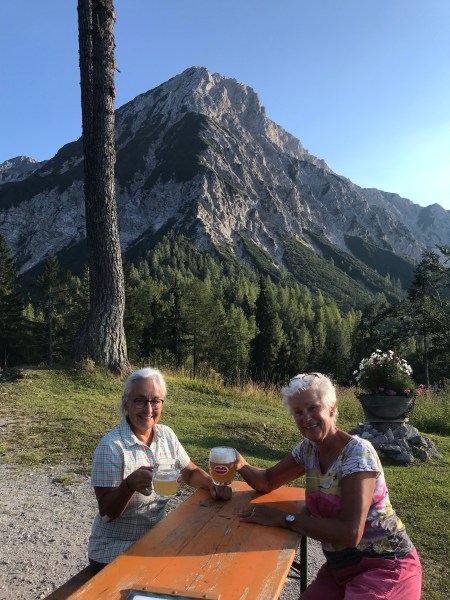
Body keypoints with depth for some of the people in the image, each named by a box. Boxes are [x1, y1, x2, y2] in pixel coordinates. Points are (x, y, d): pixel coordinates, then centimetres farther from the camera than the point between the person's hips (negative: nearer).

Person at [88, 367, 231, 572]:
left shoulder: (166, 435, -3)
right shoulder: (111, 447, -20)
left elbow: (190, 472, 9)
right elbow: (106, 512, -18)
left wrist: (213, 486, -11)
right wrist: (130, 484, -37)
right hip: (114, 554, -5)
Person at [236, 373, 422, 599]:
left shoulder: (358, 452, -24)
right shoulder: (308, 449, -2)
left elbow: (350, 533, -31)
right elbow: (267, 481, 9)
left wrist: (284, 518, -26)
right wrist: (242, 466, -13)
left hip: (385, 569, -6)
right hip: (341, 568, 7)